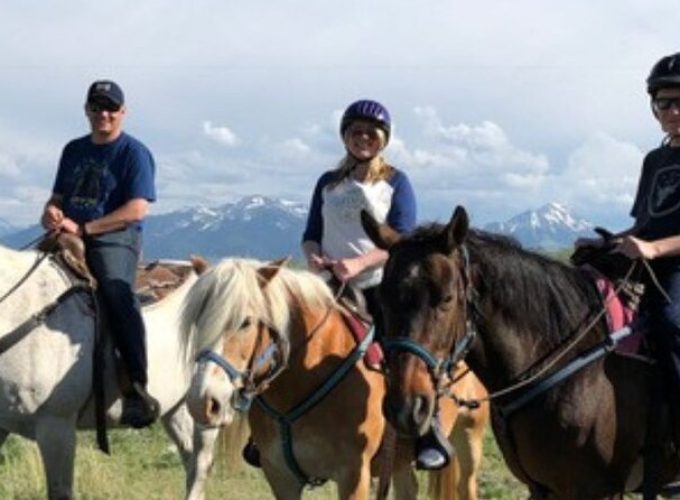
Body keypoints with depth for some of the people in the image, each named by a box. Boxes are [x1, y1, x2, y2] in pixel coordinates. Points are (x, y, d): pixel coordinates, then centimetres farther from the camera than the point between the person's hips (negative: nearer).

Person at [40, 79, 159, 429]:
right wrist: (51, 211, 2)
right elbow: (59, 196, 29)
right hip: (67, 239, 7)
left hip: (115, 240, -7)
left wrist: (82, 228, -15)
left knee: (117, 292, -32)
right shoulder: (73, 150, 21)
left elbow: (137, 209, -10)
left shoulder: (134, 153, 1)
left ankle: (136, 389, -36)